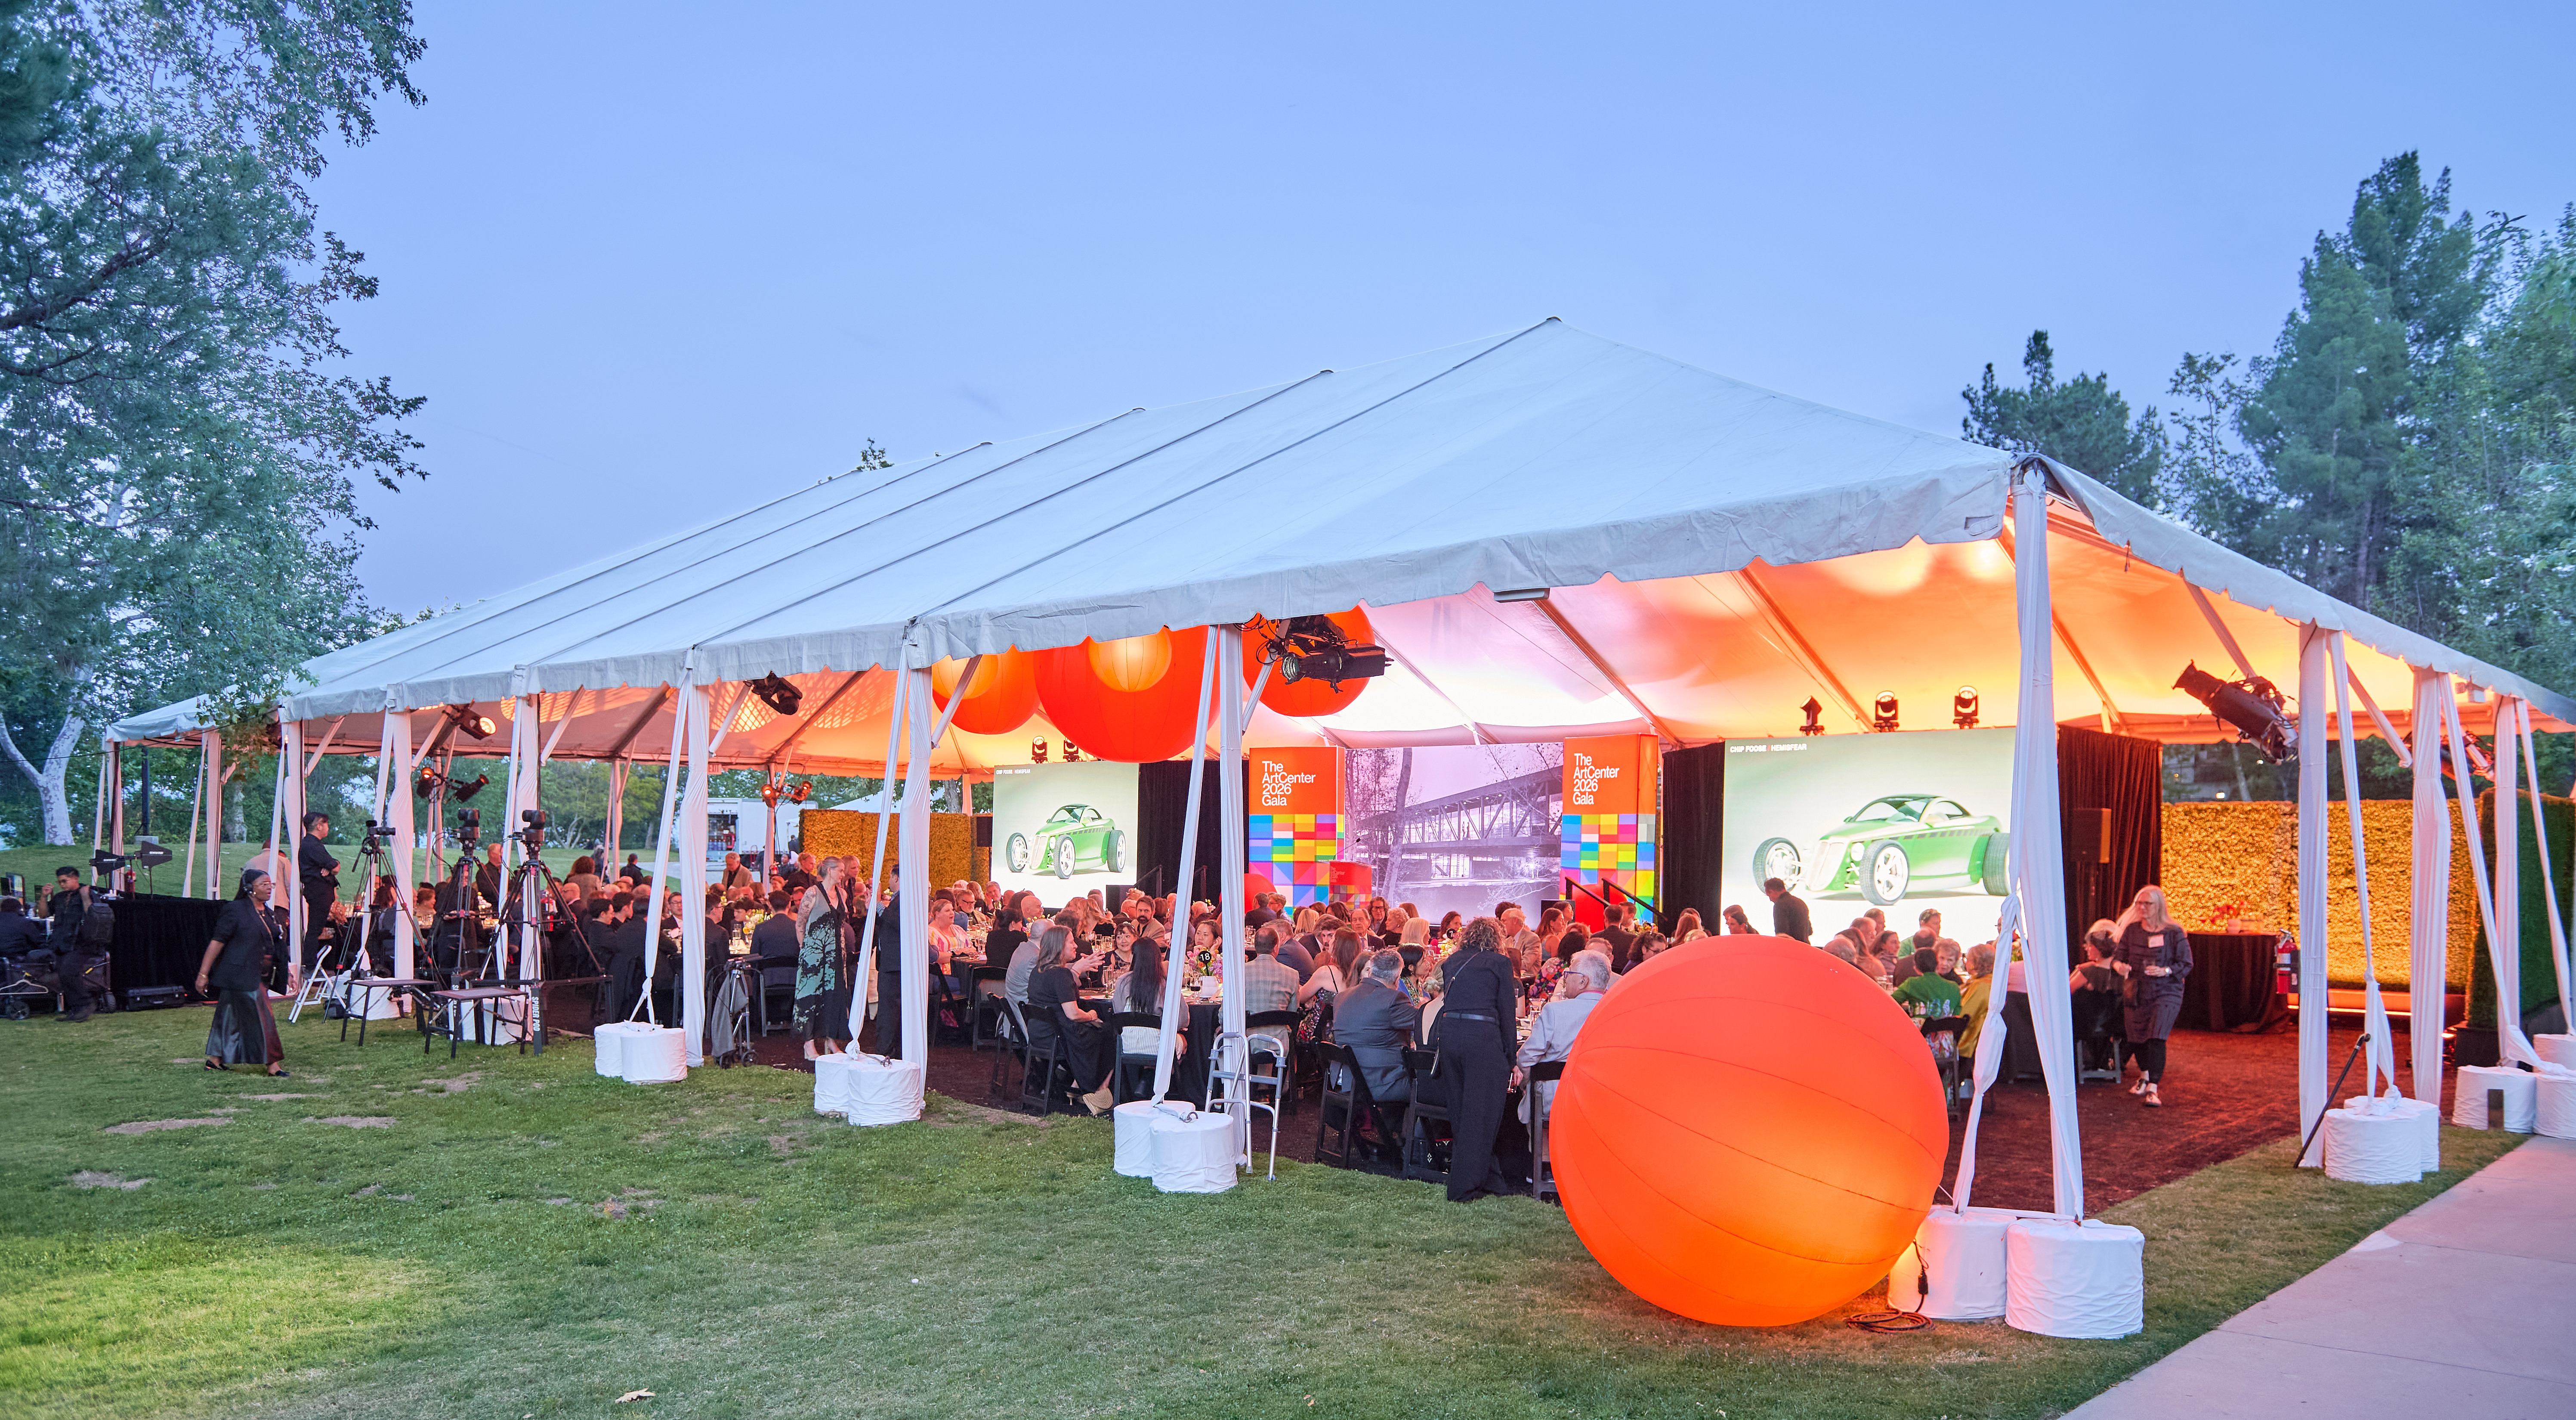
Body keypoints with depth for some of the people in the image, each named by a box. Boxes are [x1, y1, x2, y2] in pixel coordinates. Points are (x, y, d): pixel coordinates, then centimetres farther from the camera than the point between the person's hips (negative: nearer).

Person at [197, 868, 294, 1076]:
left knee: (231, 1017, 14)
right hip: (240, 975, -8)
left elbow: (278, 949, 18)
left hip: (258, 977, 8)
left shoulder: (269, 915, 13)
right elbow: (217, 942, -12)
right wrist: (203, 974, -14)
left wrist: (288, 973, 15)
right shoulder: (236, 910, -11)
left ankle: (215, 1060, 23)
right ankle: (272, 1064, -3)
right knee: (260, 1019, -7)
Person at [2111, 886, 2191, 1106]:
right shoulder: (2131, 930, 5)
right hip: (2136, 994, 4)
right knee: (2136, 1036, 13)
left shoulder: (2173, 933, -5)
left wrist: (2165, 971, -21)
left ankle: (2153, 1089, -17)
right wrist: (2119, 965, -18)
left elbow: (2187, 964, -3)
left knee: (2156, 1038, -17)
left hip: (2165, 993, -4)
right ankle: (2145, 1075, 41)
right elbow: (2118, 955, 6)